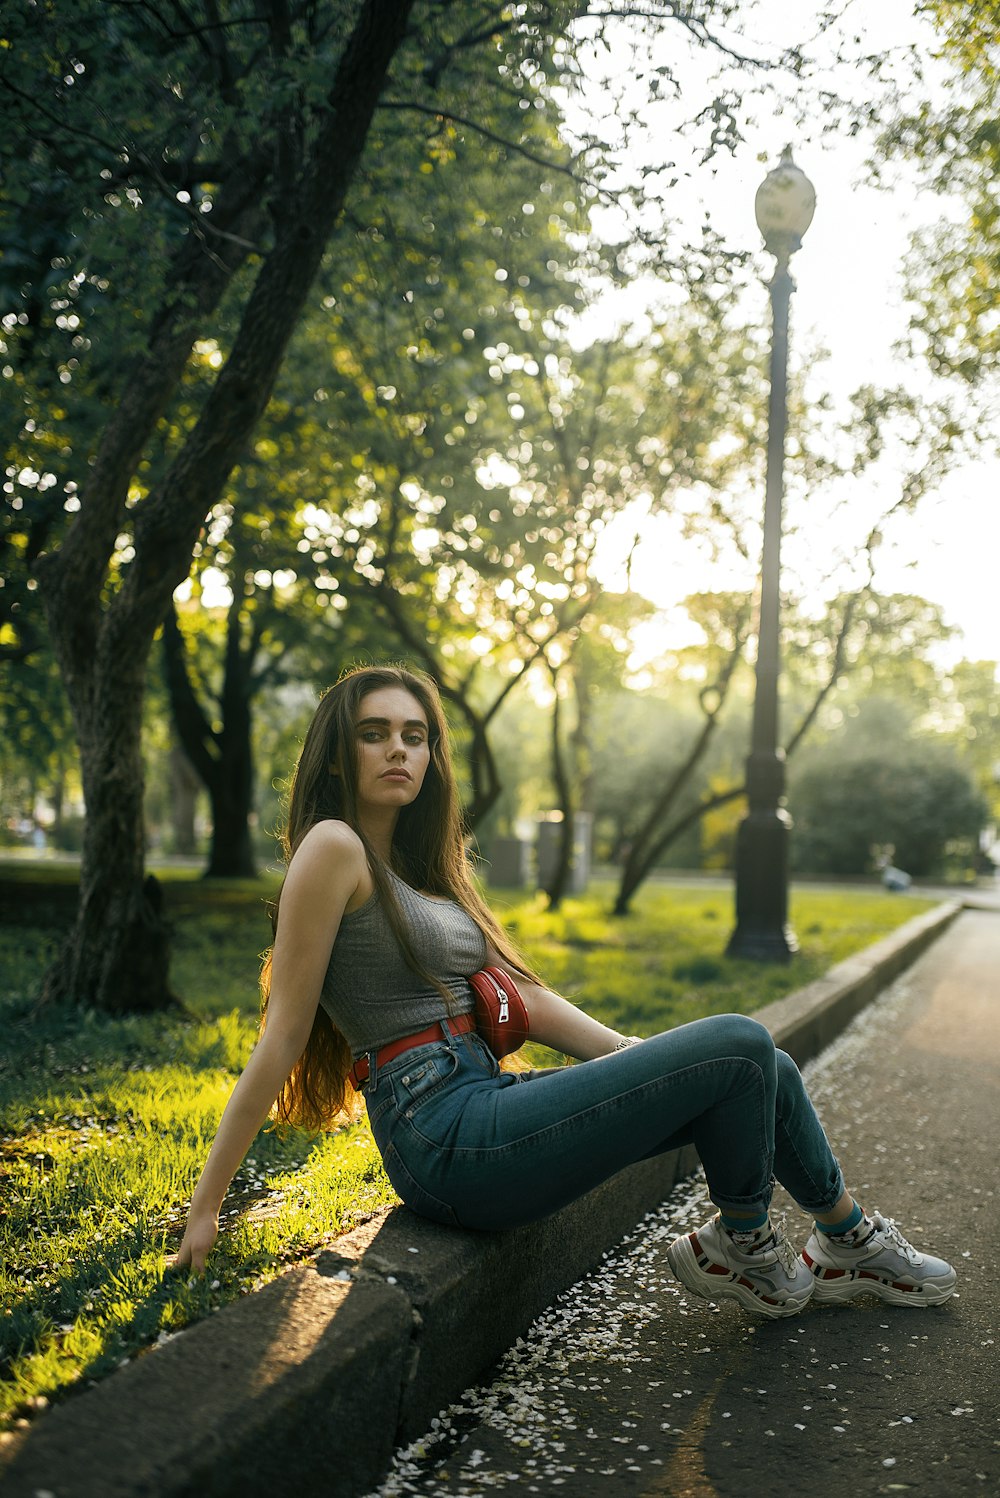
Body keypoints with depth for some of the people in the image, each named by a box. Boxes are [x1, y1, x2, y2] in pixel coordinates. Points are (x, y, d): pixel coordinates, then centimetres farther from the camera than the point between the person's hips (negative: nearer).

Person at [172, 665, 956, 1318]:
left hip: (485, 1103, 8)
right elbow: (282, 1035, -11)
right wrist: (206, 1205, -10)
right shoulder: (333, 847, -10)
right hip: (446, 1136, -8)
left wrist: (640, 1057, 7)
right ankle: (743, 1246, 15)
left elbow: (515, 990, 14)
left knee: (760, 1071, 6)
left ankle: (845, 1242, 30)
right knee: (738, 1048, -11)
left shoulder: (417, 864, 15)